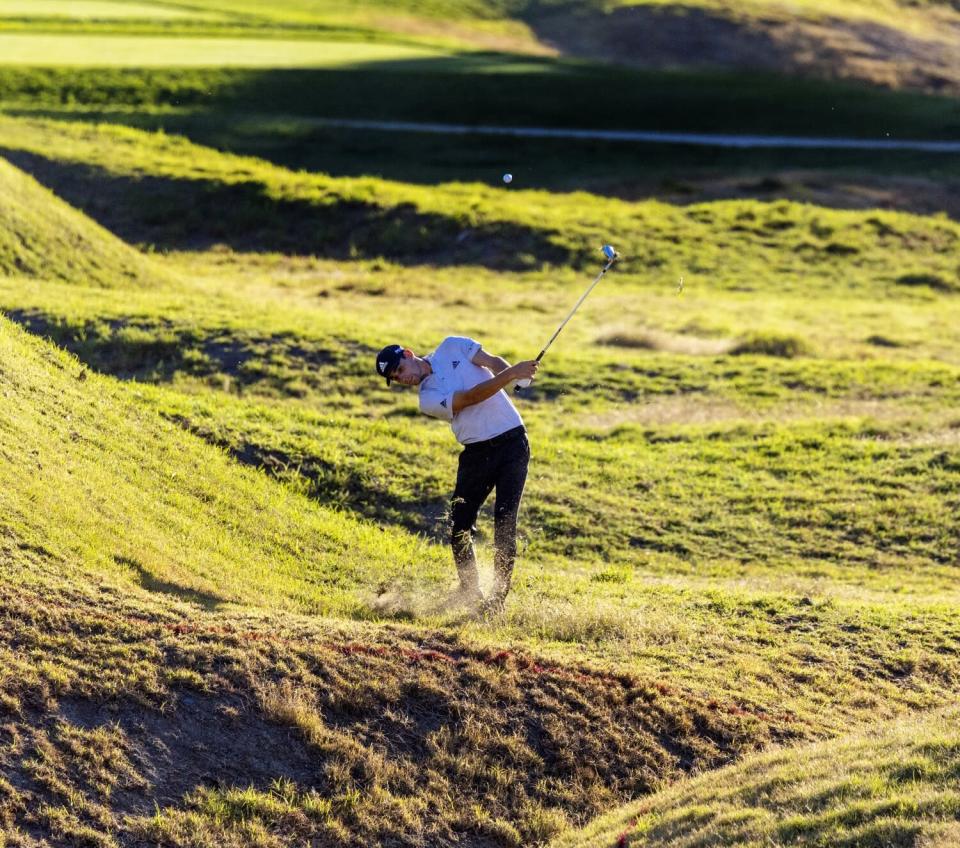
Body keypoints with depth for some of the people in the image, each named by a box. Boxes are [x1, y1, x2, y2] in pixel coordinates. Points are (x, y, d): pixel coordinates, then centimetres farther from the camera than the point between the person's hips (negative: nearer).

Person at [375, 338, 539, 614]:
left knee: (505, 522, -10)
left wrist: (514, 374, -23)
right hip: (477, 453, 1)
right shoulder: (428, 399, -2)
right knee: (459, 527, -2)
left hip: (512, 443, -1)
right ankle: (470, 594, 15)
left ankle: (498, 598, -8)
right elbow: (471, 398, -15)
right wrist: (511, 374, -26)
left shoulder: (452, 347, 5)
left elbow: (494, 363, 1)